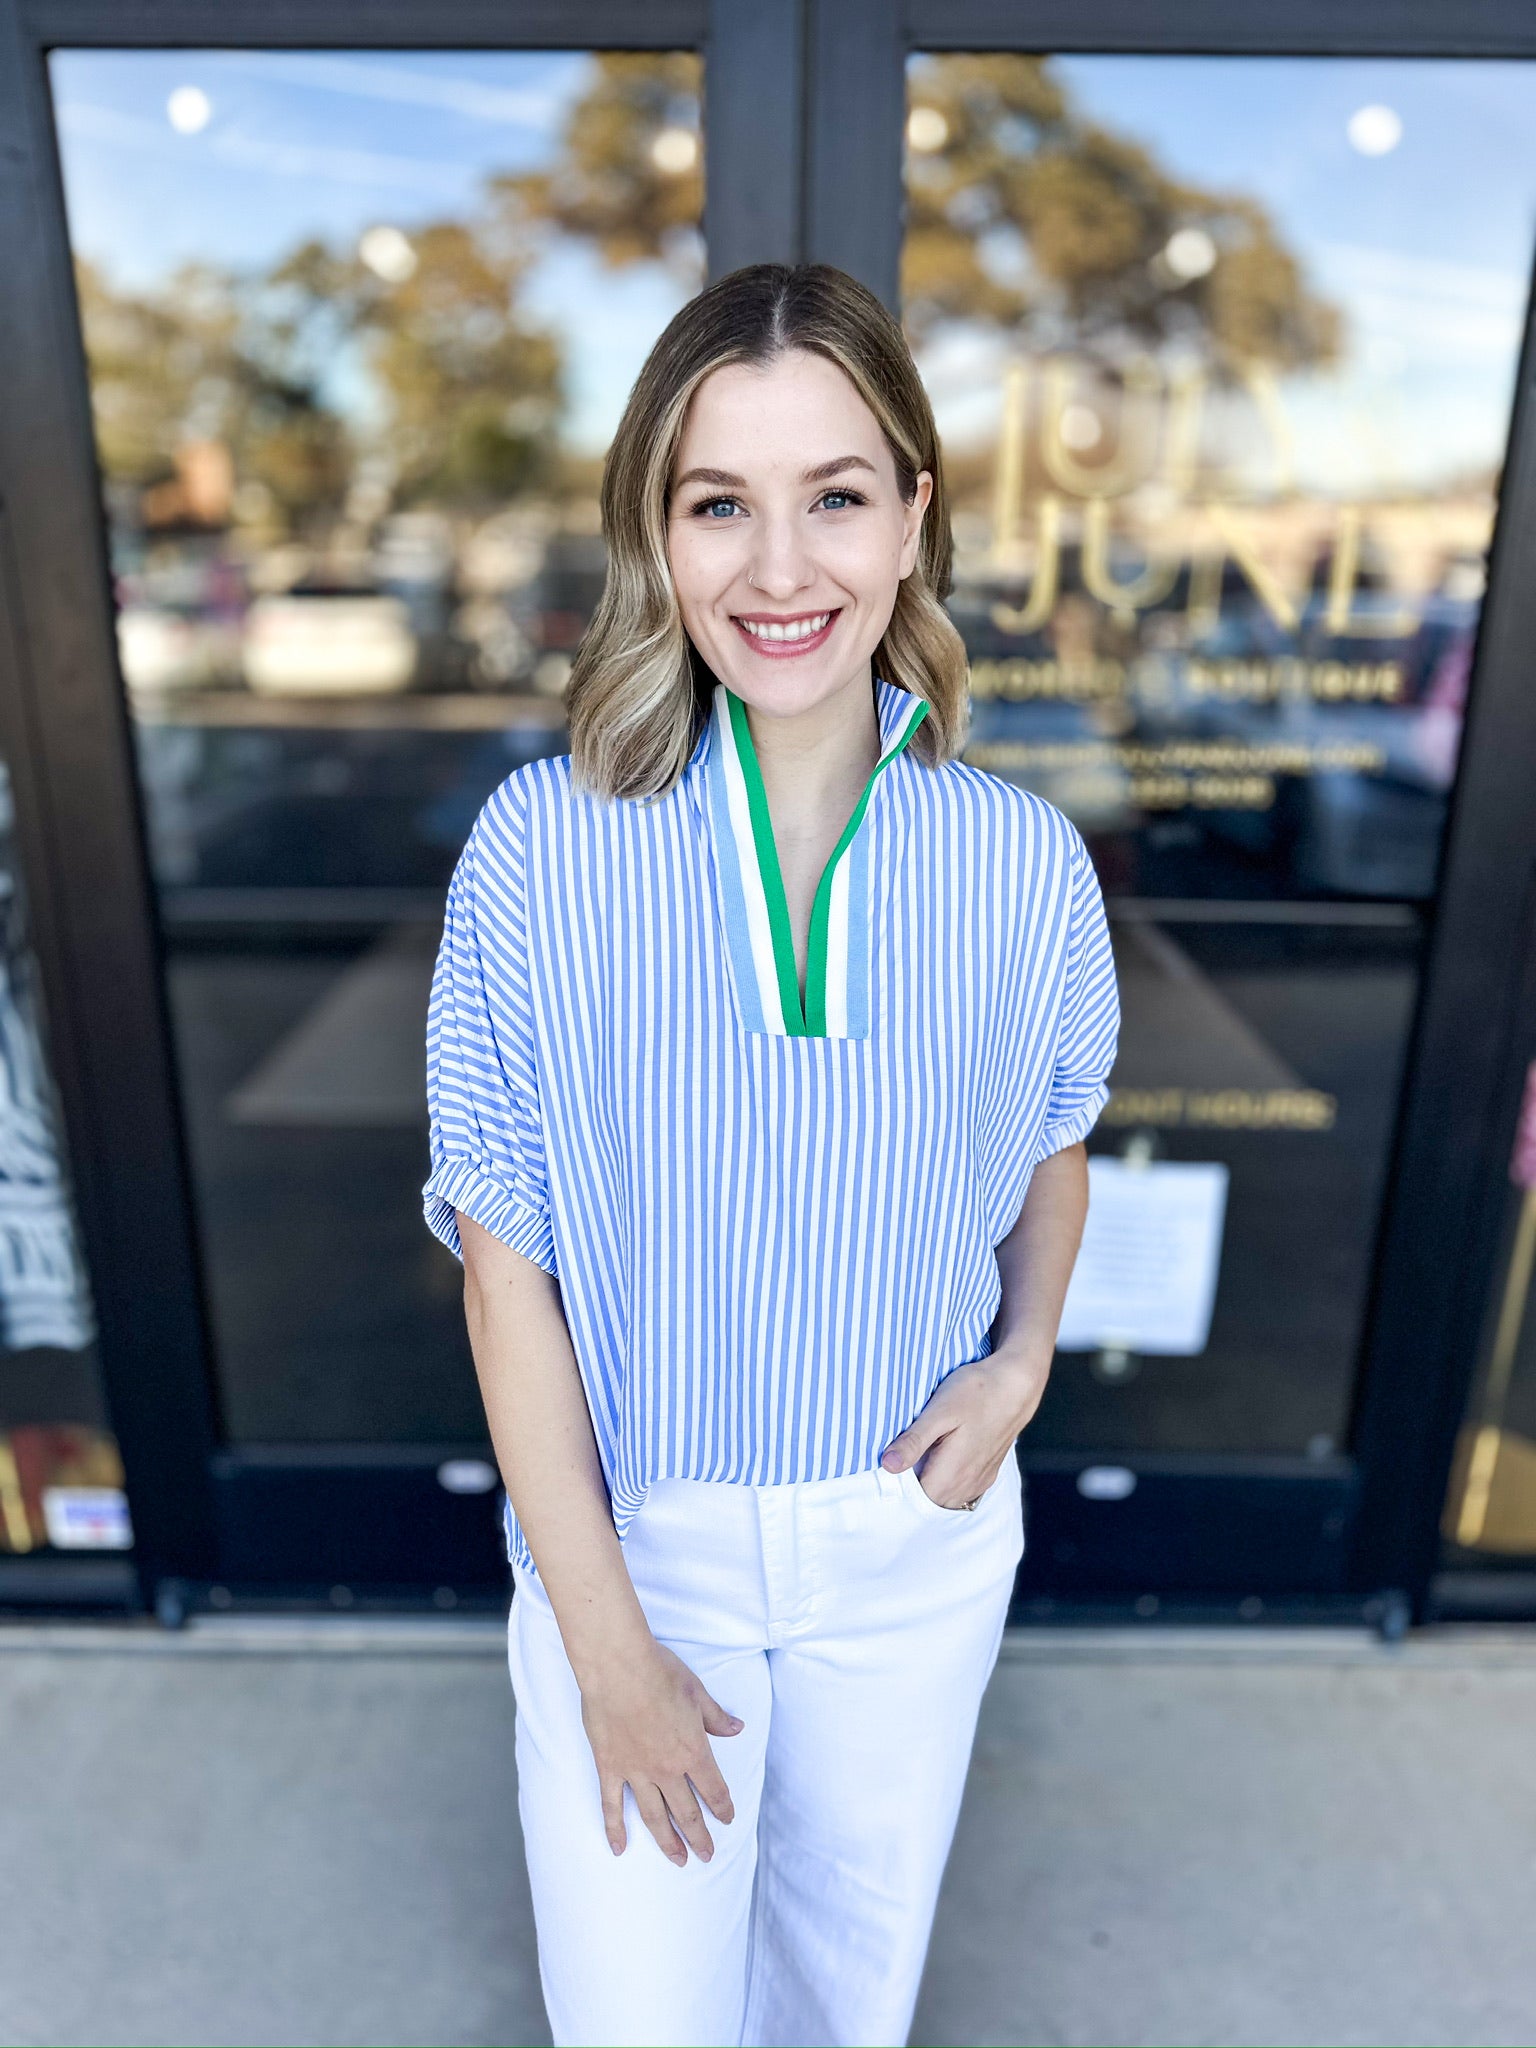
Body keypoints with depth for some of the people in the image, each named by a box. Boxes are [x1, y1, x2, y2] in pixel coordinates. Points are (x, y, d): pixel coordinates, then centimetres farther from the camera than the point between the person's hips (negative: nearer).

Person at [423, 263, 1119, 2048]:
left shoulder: (1023, 863, -12)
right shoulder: (544, 848, -18)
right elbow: (506, 1258, -14)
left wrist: (1021, 1365, -8)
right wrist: (608, 1645, -11)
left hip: (914, 1536, 2)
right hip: (631, 1534, -1)